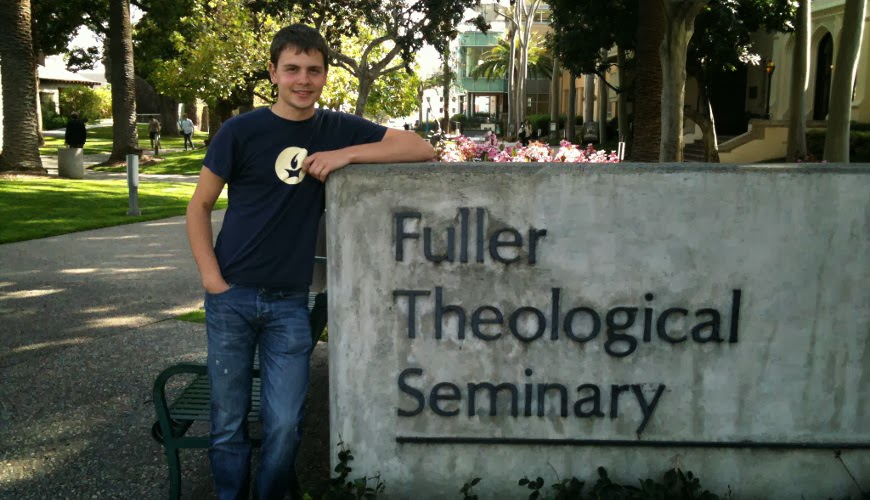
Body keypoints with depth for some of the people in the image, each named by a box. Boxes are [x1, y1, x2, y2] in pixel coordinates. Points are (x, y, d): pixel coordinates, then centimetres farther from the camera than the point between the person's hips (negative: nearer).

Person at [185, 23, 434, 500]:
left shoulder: (338, 129, 2)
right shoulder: (240, 131, -2)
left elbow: (422, 150, -5)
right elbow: (199, 207, 3)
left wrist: (346, 154, -15)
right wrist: (211, 278, -8)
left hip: (289, 303, 1)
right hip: (231, 298, -1)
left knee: (284, 426, 4)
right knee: (227, 424, 9)